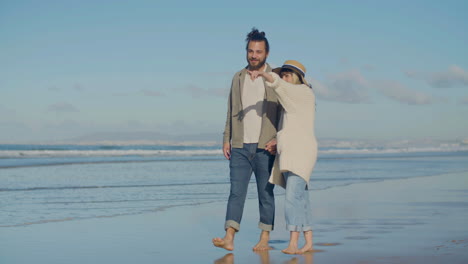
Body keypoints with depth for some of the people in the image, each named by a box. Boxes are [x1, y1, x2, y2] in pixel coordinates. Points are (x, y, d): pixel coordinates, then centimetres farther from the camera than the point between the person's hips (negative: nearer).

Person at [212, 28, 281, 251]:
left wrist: (278, 140, -11)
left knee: (265, 193, 3)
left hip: (265, 147, -3)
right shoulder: (238, 78, 12)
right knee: (236, 191, -5)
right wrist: (226, 139, 8)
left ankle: (264, 239, 10)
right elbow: (231, 111, 15)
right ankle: (229, 238, -11)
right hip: (240, 146, 3)